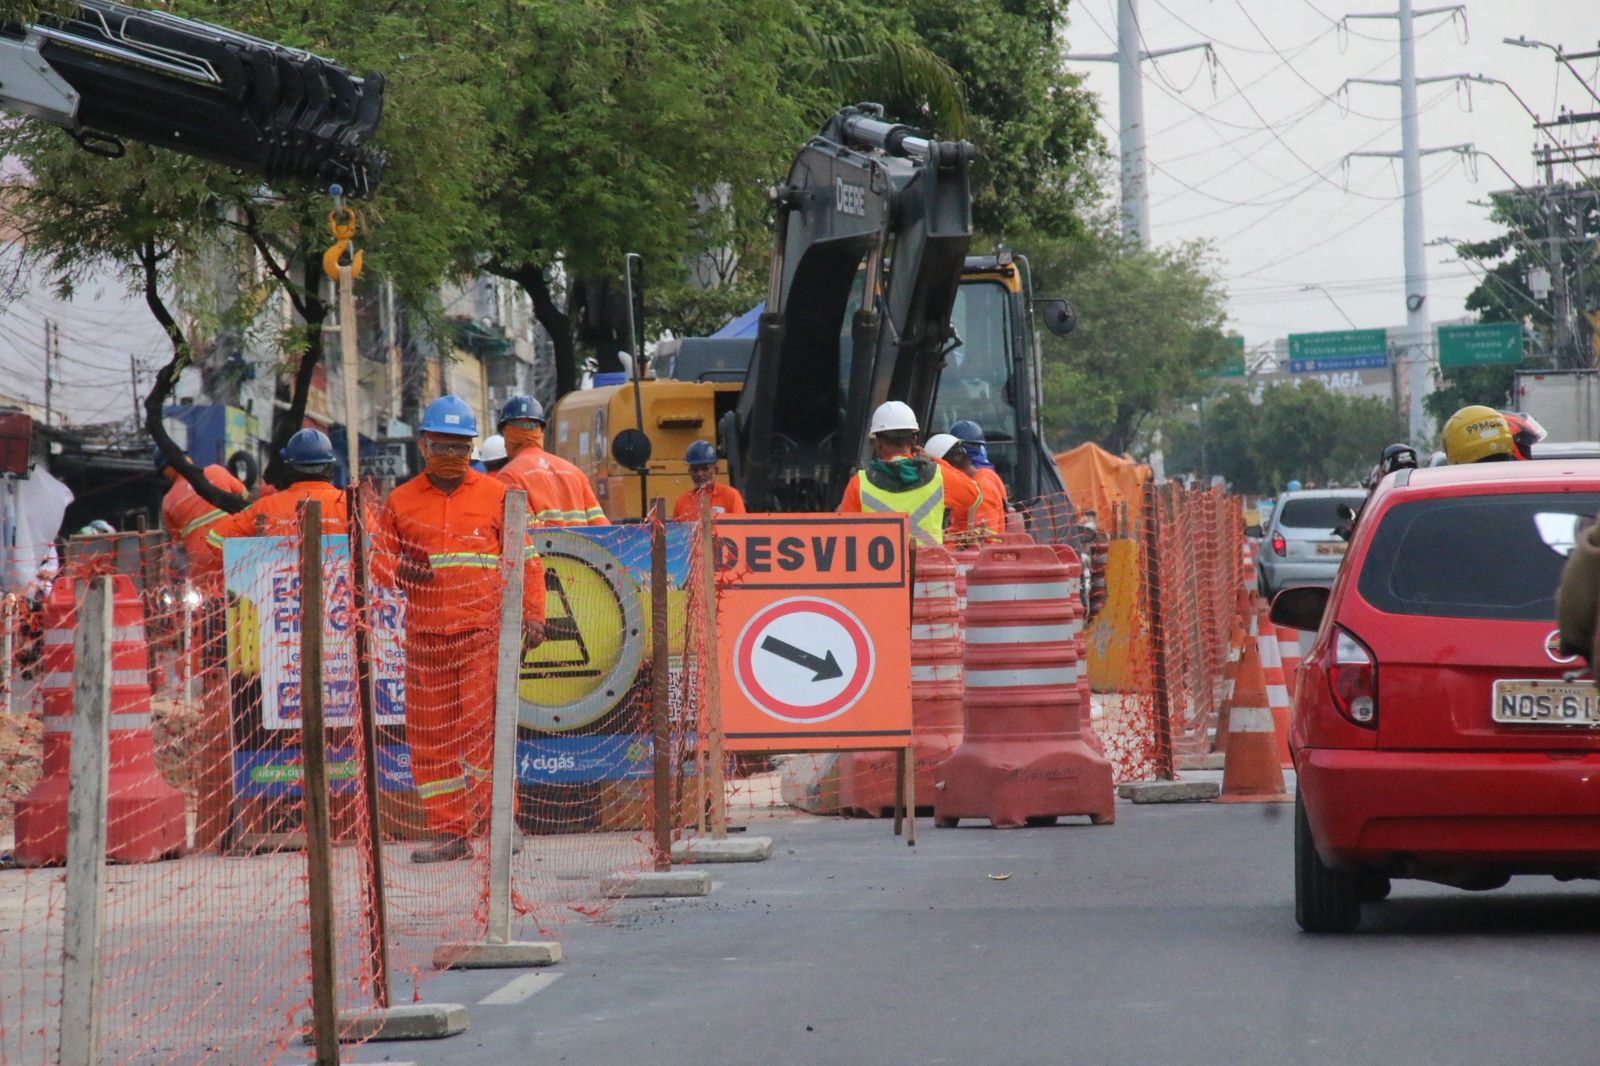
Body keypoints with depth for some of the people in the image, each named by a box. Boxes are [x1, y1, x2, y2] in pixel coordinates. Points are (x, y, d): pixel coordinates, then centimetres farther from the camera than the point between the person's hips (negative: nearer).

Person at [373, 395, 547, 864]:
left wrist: (532, 612, -3)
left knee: (481, 725, -10)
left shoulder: (495, 495, 7)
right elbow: (379, 557, 14)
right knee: (429, 733, 3)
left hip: (483, 631, -3)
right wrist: (398, 571, -9)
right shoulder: (402, 501, 11)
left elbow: (526, 557, 7)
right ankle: (448, 831, 9)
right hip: (425, 634, 3)